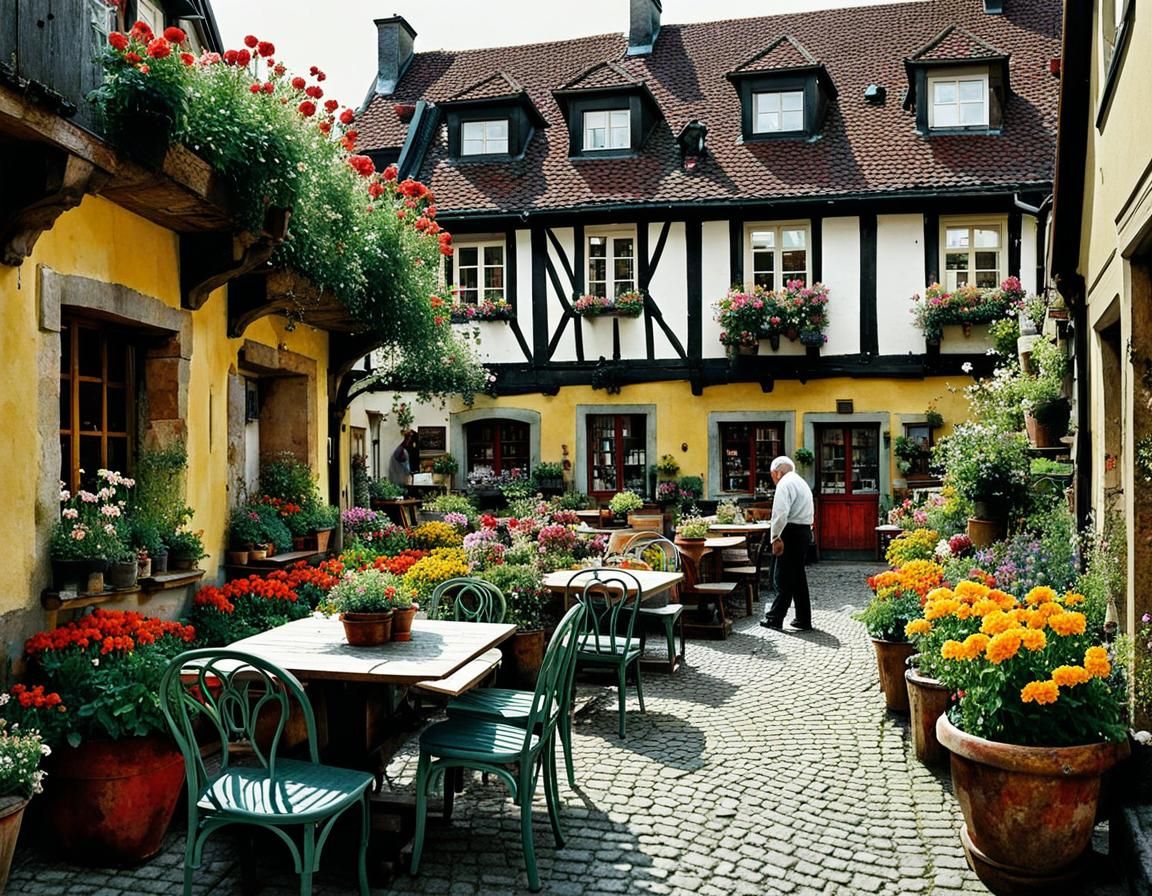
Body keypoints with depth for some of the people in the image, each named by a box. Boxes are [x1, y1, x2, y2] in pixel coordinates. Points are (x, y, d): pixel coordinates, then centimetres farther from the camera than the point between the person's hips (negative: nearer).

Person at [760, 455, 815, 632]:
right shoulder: (802, 483, 21)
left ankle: (775, 618, 2)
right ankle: (803, 620, 17)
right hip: (805, 530, 9)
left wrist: (775, 538, -19)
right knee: (798, 576, 14)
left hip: (792, 532, -9)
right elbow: (811, 511, 21)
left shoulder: (785, 484, -10)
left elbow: (780, 513, -21)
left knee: (784, 578, -4)